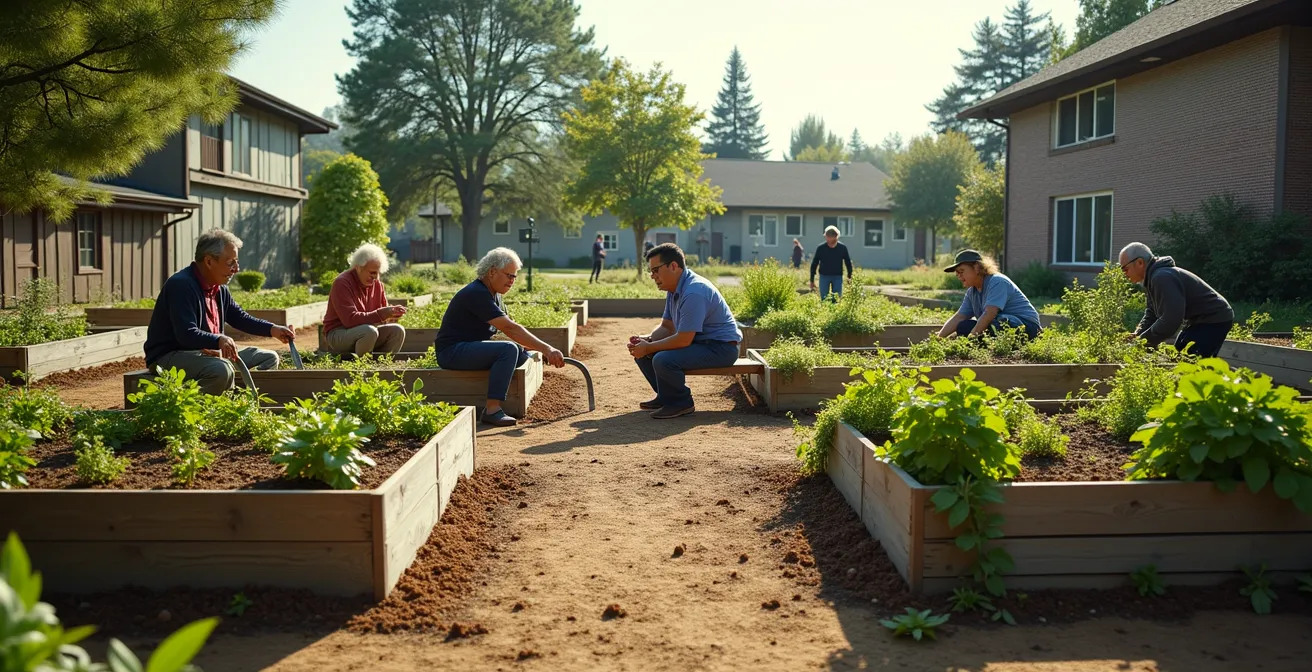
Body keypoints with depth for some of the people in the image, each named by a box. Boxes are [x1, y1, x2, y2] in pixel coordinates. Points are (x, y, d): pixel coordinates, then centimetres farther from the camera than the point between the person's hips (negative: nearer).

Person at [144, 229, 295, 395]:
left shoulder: (219, 288, 10)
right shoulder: (181, 285, -20)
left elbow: (240, 318, 21)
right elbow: (187, 334, -29)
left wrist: (272, 330, 5)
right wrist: (219, 341, -46)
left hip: (208, 352, 10)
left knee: (269, 358, 8)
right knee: (221, 370, -39)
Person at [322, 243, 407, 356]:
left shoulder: (377, 284, 4)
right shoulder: (342, 283, -18)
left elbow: (383, 313, 9)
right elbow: (350, 319, -27)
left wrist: (391, 313, -16)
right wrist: (380, 314, -33)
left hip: (363, 332, 7)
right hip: (337, 334, -7)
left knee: (397, 330, -11)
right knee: (370, 331, -35)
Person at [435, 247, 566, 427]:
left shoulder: (492, 294, 13)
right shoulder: (477, 294, -20)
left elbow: (509, 328, 12)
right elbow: (510, 328, -27)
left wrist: (543, 349, -2)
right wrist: (546, 348, -28)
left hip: (470, 348, 10)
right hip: (452, 351, -10)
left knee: (522, 354, 1)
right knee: (508, 349, -28)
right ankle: (492, 410, -28)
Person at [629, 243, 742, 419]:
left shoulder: (693, 292, -26)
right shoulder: (674, 289, 6)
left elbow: (683, 340, -28)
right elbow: (667, 327, 14)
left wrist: (648, 348, -19)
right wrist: (646, 339, -6)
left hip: (721, 348, -10)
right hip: (697, 342, 10)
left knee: (663, 360, -32)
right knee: (641, 351, 6)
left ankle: (681, 403, -8)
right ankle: (666, 397, 16)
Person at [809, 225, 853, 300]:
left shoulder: (842, 248, -5)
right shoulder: (821, 248, -6)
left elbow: (848, 263, 7)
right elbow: (814, 264, 1)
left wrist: (849, 277, 6)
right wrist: (812, 280, 1)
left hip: (837, 277, 0)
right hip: (824, 276, 0)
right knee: (824, 299, -1)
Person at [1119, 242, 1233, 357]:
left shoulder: (1162, 278, -28)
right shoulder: (1152, 277, 8)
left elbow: (1170, 319, -33)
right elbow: (1151, 313, 11)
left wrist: (1143, 341, -24)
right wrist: (1138, 334, -7)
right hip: (1199, 320, 11)